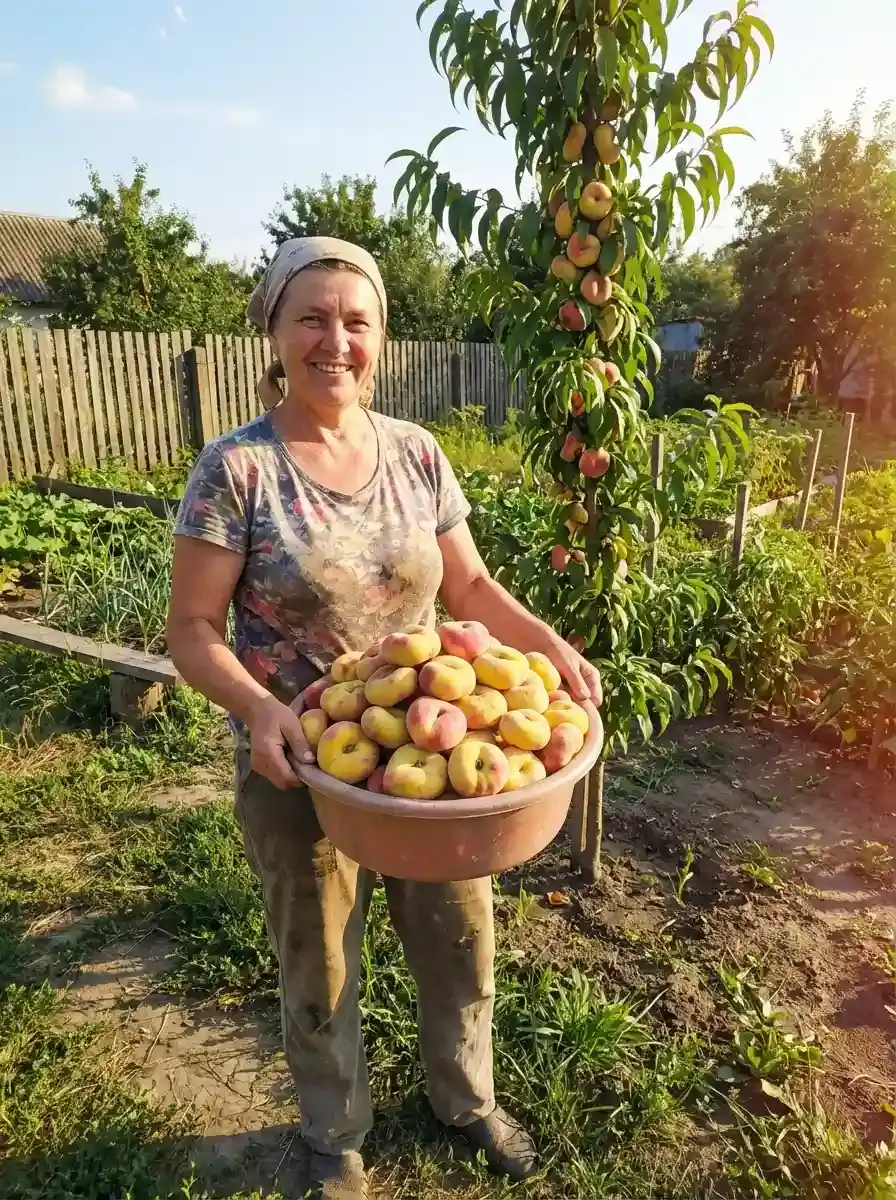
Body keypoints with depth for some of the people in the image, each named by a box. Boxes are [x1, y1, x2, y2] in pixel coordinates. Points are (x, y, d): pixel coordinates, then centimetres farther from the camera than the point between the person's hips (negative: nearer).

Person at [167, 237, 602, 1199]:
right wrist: (256, 708, -29)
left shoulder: (416, 453, -1)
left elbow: (469, 586, 5)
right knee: (318, 974, 18)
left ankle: (466, 1099, 52)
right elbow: (192, 629, -12)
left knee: (460, 940, 20)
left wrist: (552, 647, -10)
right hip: (297, 768, -3)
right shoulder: (235, 468, -13)